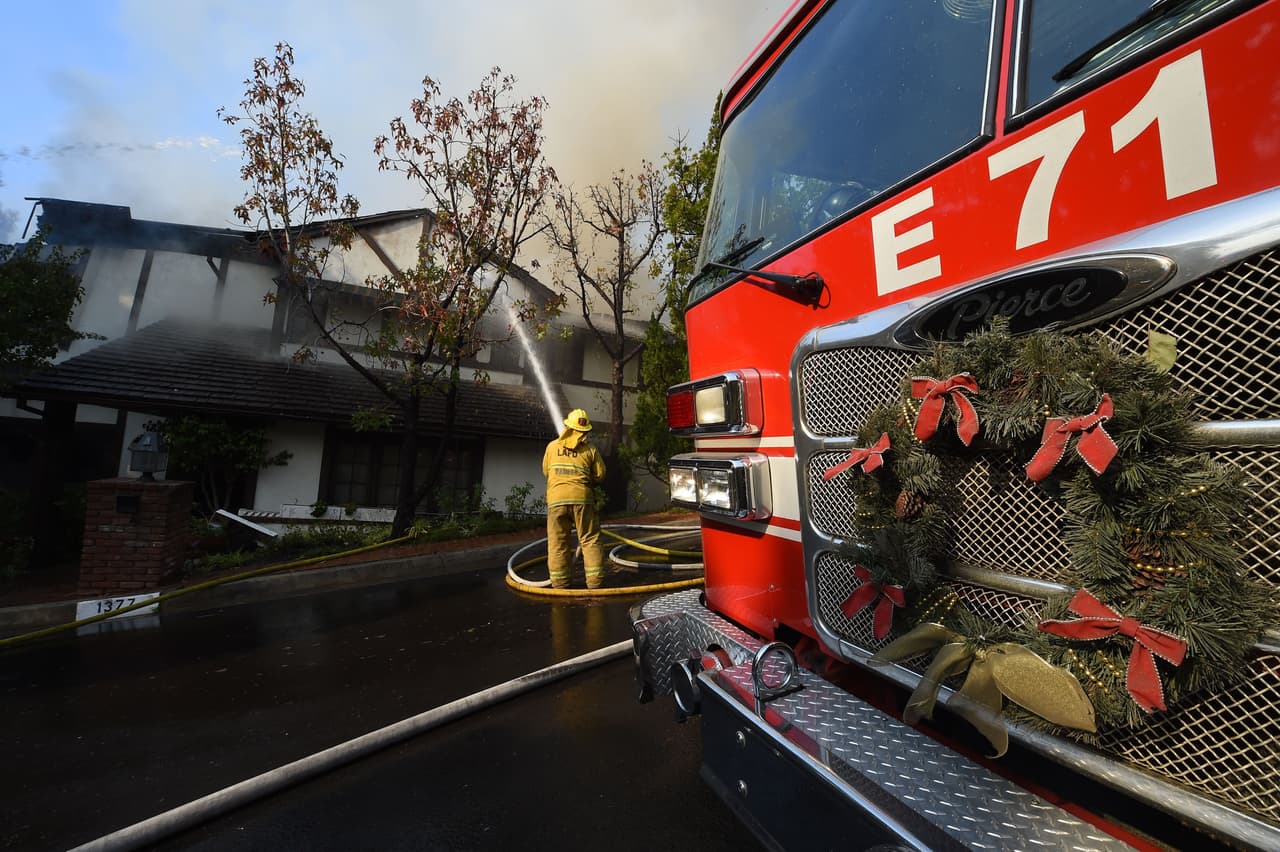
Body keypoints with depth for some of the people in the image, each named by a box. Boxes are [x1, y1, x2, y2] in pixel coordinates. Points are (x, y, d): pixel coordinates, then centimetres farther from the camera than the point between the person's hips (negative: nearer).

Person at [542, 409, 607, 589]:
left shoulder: (552, 446, 9)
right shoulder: (590, 450, 3)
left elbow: (546, 471, 18)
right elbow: (600, 475, 4)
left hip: (556, 499, 2)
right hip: (582, 498, -1)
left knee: (558, 541, 9)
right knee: (590, 539, 7)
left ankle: (559, 582, 13)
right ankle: (595, 580, 9)